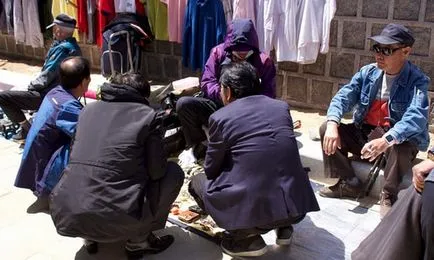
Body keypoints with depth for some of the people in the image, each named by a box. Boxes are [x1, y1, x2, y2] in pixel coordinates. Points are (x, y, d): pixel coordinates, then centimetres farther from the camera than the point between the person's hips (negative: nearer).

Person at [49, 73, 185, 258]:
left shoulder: (89, 109, 15)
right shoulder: (147, 115, 1)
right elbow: (157, 171, 1)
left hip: (65, 214, 6)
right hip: (116, 220, -5)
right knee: (173, 172, 15)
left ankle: (90, 236, 23)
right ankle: (139, 240, 14)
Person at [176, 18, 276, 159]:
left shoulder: (264, 61, -5)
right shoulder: (218, 52, -1)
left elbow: (268, 95, -9)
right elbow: (206, 82, -6)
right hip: (219, 106, 1)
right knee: (183, 104, -22)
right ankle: (198, 145, 1)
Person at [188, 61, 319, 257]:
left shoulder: (220, 117, -3)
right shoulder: (282, 107, 10)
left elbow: (210, 170, 7)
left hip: (253, 209, -5)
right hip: (297, 206, 6)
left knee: (198, 182, 19)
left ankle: (247, 236, 5)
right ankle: (283, 226, 21)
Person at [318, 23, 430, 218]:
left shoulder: (417, 81, -14)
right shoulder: (367, 72, 1)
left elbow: (416, 117, -30)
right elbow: (344, 97, -7)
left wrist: (386, 140, -49)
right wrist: (332, 124, -28)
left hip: (398, 139, -5)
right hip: (364, 133, 5)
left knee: (400, 147, -38)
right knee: (326, 129, -11)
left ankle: (389, 196, -11)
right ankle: (349, 184, 0)